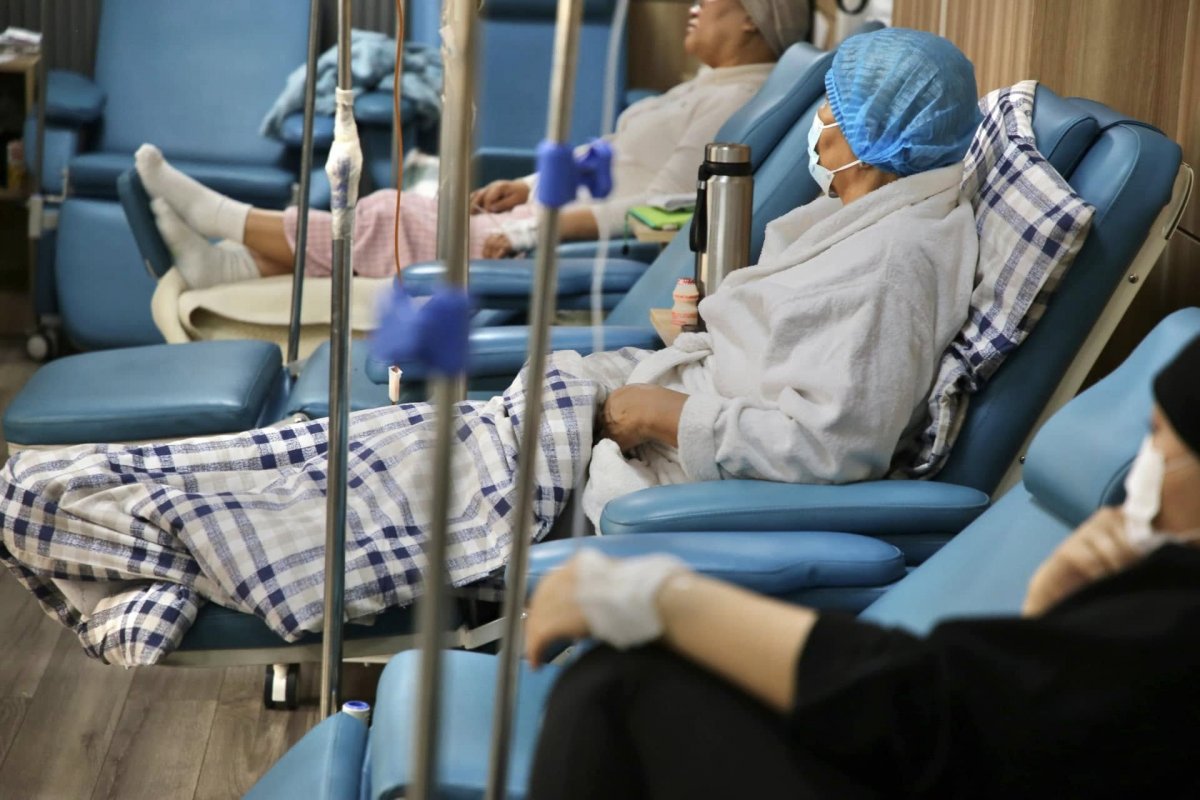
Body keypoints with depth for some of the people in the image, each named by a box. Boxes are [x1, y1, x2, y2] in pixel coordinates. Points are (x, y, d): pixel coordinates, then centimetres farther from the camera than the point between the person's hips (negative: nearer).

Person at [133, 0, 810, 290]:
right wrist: (529, 185, 9)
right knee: (393, 211, 4)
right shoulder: (710, 87, 17)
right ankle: (230, 262, 3)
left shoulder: (742, 98, -16)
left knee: (389, 223, -7)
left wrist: (538, 229, -25)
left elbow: (665, 208, -24)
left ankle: (223, 219, 5)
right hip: (568, 209, 10)